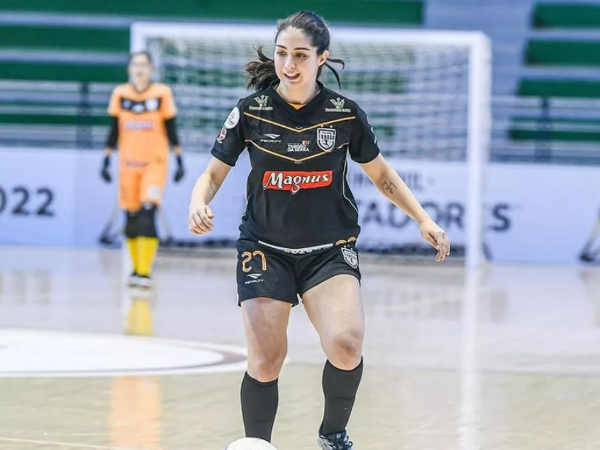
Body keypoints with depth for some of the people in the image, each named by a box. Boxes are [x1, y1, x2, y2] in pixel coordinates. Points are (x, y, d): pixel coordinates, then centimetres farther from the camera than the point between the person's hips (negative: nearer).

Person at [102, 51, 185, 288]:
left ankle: (145, 272, -17)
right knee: (131, 219, 5)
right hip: (128, 164, 3)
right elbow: (114, 132, 8)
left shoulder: (162, 94, -2)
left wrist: (179, 161, 0)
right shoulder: (120, 95, 3)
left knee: (147, 215, -17)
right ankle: (136, 269, 20)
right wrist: (106, 161, 5)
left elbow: (171, 130, 3)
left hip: (155, 163, -3)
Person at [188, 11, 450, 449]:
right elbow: (214, 172, 3)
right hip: (266, 249, 0)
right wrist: (199, 203, -19)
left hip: (331, 250, 0)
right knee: (265, 362, -10)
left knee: (346, 344, -21)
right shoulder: (251, 111, -6)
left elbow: (381, 173, 10)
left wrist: (424, 220, 3)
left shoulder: (345, 113, -4)